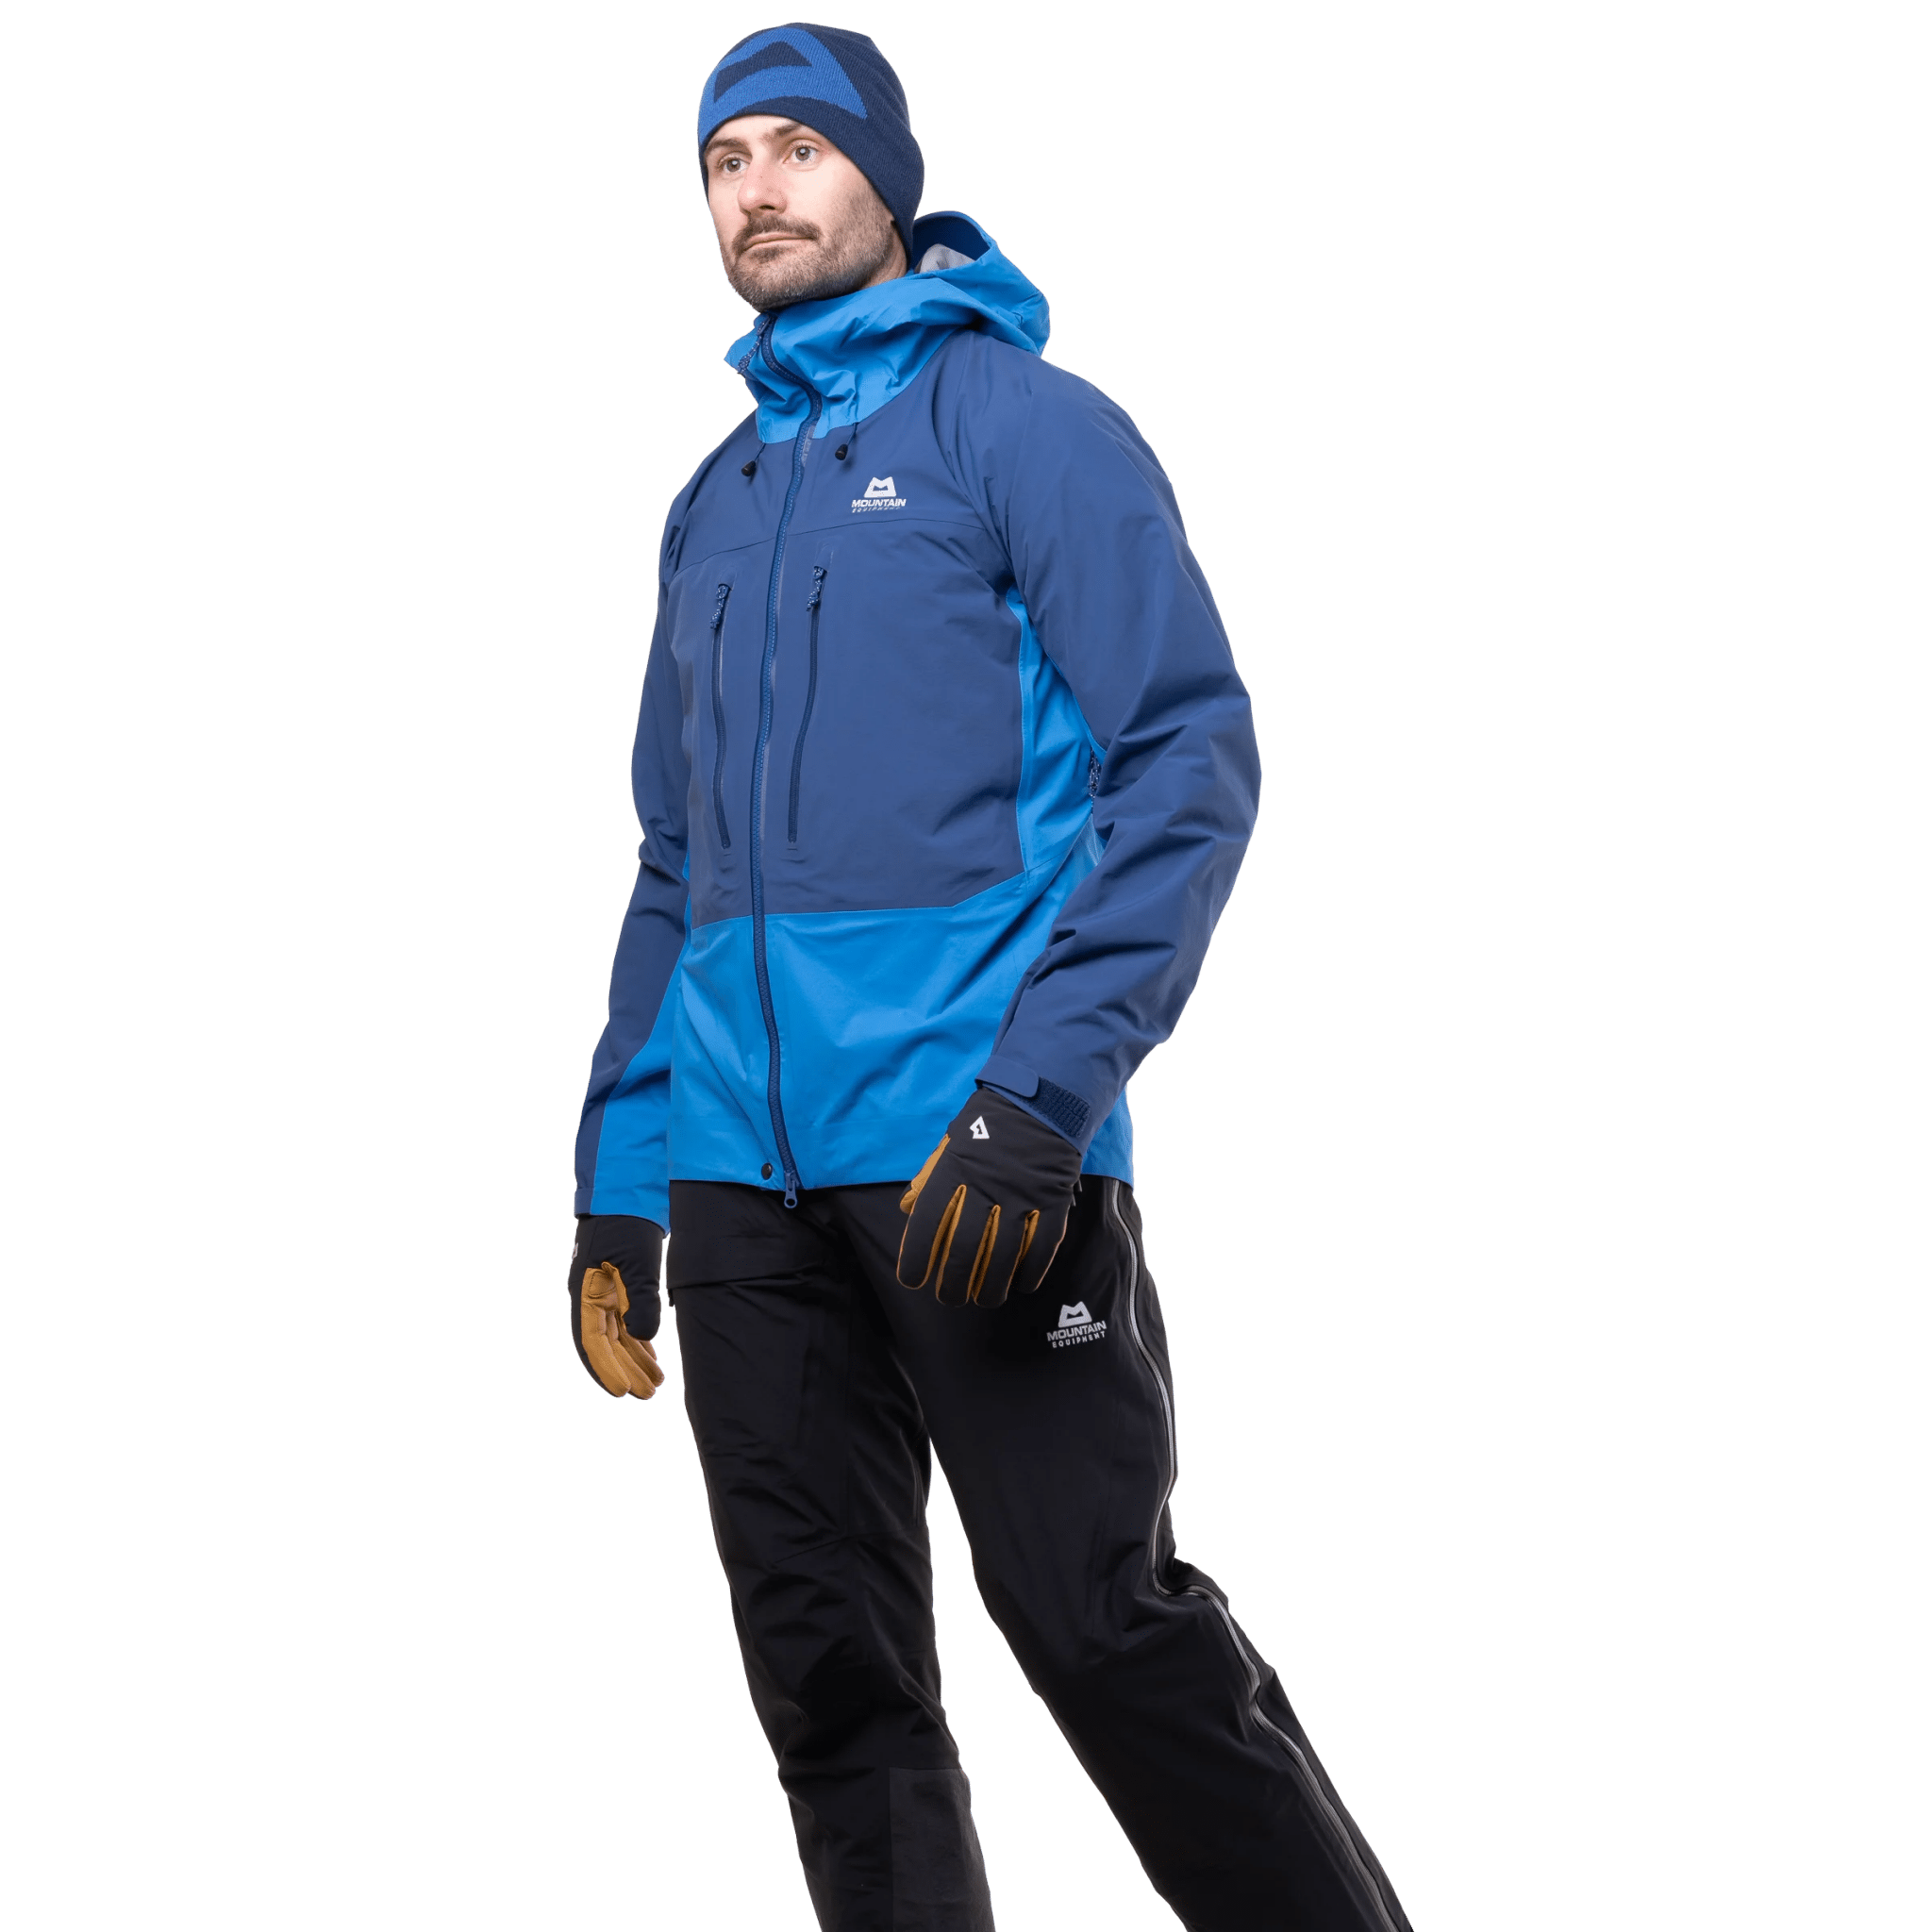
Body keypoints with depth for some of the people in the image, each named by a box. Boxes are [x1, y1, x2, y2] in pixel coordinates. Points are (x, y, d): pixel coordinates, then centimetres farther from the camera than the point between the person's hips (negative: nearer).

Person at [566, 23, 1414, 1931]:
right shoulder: (716, 504, 20)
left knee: (1104, 1620, -9)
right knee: (828, 1677, 5)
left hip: (975, 1140, -6)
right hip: (743, 1163, 6)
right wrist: (619, 1171, 15)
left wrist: (1045, 1082, -19)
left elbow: (1192, 759, -8)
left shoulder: (1017, 418, 1)